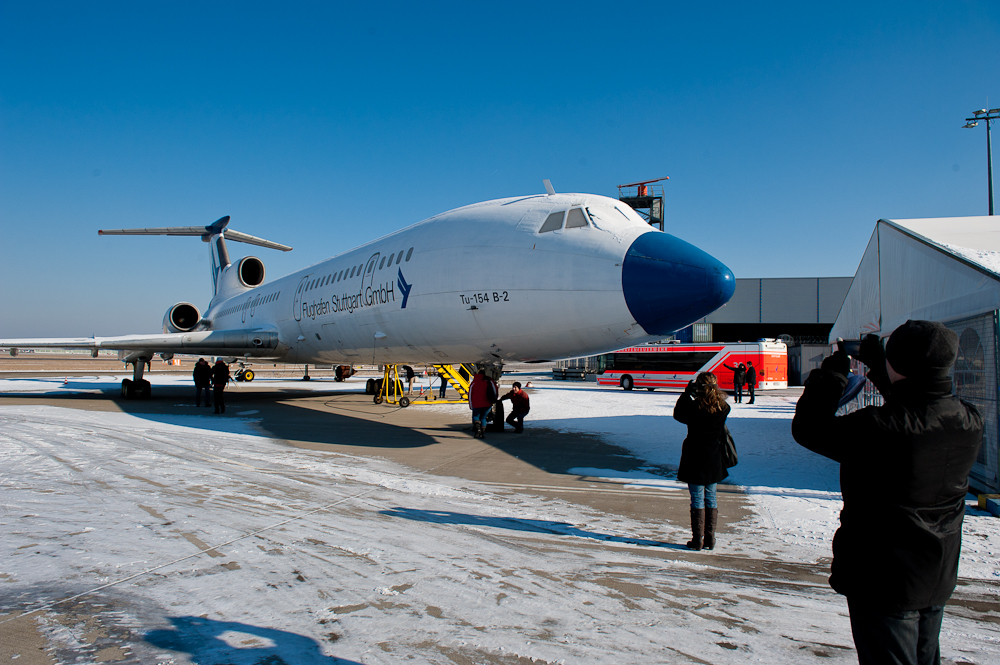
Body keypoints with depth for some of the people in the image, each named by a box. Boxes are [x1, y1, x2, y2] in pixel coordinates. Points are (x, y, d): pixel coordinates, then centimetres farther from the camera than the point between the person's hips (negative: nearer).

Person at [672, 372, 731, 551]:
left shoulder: (693, 407, -18)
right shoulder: (723, 408, -6)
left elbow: (678, 414, 1)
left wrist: (687, 393, 6)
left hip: (695, 460, -4)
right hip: (714, 461, 4)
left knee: (697, 499, 3)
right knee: (711, 498, 13)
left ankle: (697, 540, 6)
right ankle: (710, 539, 18)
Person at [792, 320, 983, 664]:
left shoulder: (879, 429, -32)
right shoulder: (970, 423, -9)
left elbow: (808, 427, -18)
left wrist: (835, 367, -8)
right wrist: (875, 363, 16)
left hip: (883, 581, -7)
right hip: (940, 578, 7)